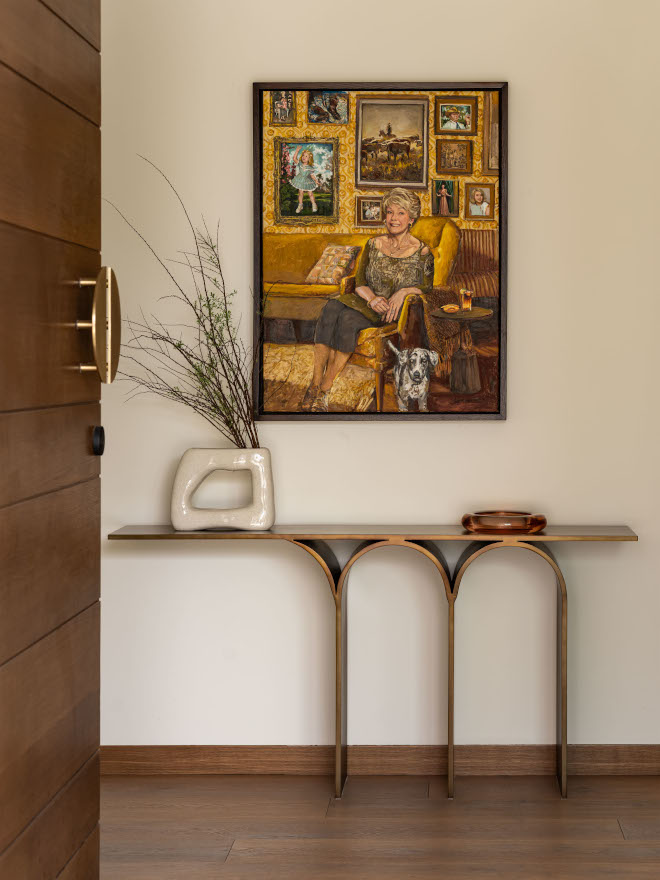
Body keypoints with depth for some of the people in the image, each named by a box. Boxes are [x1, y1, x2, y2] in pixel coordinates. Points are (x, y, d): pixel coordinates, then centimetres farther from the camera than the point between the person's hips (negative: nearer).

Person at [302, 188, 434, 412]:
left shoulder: (421, 252, 3)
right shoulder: (374, 244, 14)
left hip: (396, 310, -4)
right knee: (331, 308, -31)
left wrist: (403, 292, -20)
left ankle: (325, 390, -33)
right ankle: (315, 383, -35)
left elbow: (427, 288, 0)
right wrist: (372, 298, -12)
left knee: (349, 319, -34)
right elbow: (359, 281, 9)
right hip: (366, 302, 4)